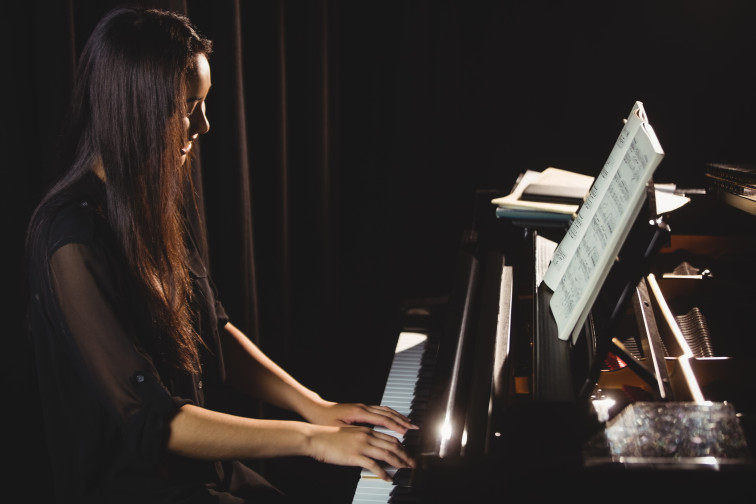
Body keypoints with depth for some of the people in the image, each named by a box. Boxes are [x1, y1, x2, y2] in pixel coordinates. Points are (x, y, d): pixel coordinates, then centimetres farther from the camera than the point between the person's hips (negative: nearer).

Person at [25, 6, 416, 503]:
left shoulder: (150, 203, 5)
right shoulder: (73, 239, -24)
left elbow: (215, 331, 11)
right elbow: (150, 420, -25)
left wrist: (317, 407, 0)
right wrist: (312, 439, -23)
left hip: (199, 463, 8)